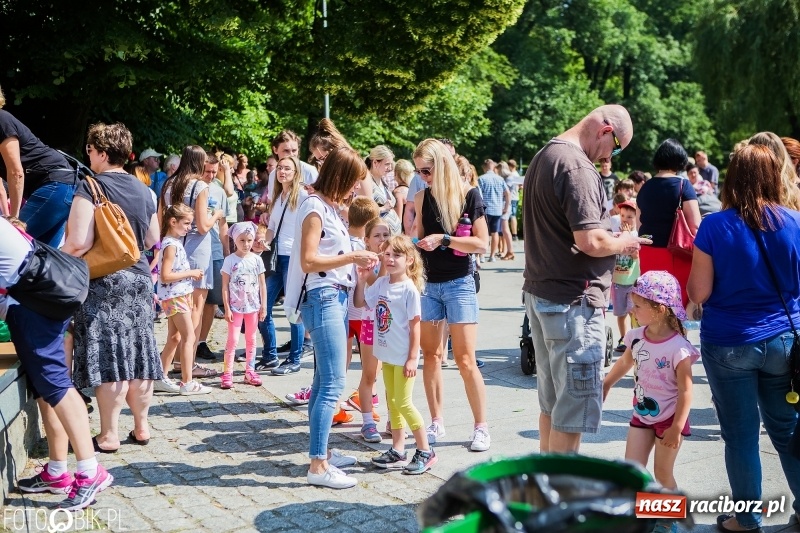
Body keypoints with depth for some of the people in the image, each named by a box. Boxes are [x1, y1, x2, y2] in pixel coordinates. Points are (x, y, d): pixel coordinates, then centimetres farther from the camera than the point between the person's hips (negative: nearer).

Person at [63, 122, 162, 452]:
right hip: (139, 278, 6)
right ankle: (141, 427, 20)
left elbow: (79, 243, -21)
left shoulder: (91, 187, -12)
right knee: (138, 354, 11)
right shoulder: (142, 189, 8)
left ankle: (109, 435, 5)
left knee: (107, 359, -2)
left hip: (103, 281, -6)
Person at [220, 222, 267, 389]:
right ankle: (228, 373, 0)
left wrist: (263, 306, 3)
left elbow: (262, 284, 6)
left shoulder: (257, 259, 2)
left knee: (251, 339, 11)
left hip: (253, 306, 3)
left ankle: (250, 372, 20)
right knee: (233, 340, -4)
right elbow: (225, 286, -5)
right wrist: (227, 308, -9)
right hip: (236, 306, -3)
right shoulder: (230, 260, -5)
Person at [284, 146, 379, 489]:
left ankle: (322, 451, 23)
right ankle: (318, 466, -7)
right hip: (322, 298, -10)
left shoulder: (330, 207, 15)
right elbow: (308, 261, -18)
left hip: (336, 297, 10)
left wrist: (355, 262, 6)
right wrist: (351, 258, -14)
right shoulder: (315, 207, -12)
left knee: (324, 380, 14)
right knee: (333, 383, -11)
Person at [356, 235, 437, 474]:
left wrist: (413, 357, -15)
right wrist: (362, 280, -3)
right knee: (392, 402, 13)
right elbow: (360, 303, 12)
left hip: (404, 356, -7)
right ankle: (398, 451, 23)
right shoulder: (380, 283, 3)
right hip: (387, 354, 7)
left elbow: (415, 326, -15)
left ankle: (425, 451, 8)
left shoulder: (409, 288, -16)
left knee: (403, 403, -5)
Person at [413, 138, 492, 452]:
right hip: (428, 284, 4)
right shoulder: (423, 198, 5)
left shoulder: (469, 196, -7)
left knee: (465, 360, -4)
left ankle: (481, 427, 6)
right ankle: (436, 423, 18)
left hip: (459, 284, -4)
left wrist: (443, 240, -20)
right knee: (431, 356, 7)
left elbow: (482, 244, -11)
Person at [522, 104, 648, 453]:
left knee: (552, 402, 18)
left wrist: (611, 239, 13)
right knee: (572, 410, -1)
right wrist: (622, 243, -4)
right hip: (572, 299, -10)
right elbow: (589, 241, -24)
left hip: (539, 292, 10)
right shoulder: (577, 167, -17)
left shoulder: (543, 157, 15)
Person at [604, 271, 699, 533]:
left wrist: (676, 428, -20)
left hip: (669, 419, -5)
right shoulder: (636, 337, -7)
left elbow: (685, 391, -21)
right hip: (642, 415, 5)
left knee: (663, 474, 9)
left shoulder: (678, 348, -26)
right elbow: (625, 362, 14)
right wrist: (605, 385, 26)